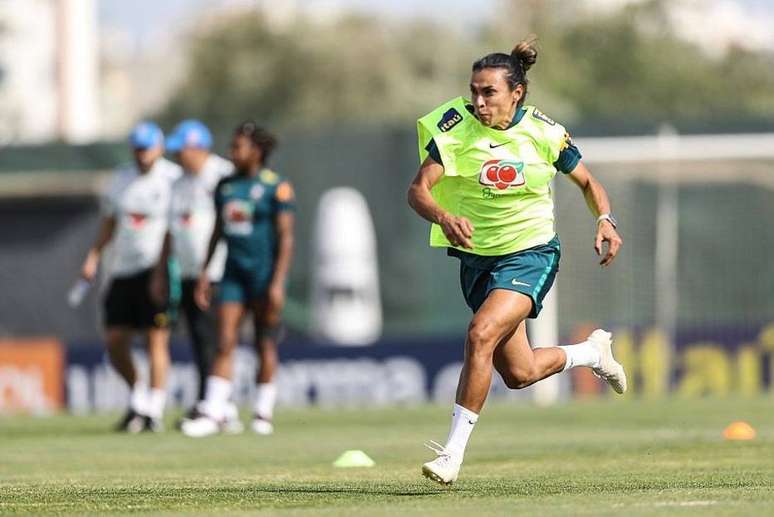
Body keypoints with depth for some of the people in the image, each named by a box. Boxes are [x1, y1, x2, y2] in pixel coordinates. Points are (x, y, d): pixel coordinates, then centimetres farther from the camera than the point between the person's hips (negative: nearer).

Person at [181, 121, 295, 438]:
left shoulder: (276, 187, -7)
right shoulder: (225, 186, 11)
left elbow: (286, 237, -10)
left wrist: (278, 283, -16)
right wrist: (204, 273, 14)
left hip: (265, 272, -5)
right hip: (233, 273, 5)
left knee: (265, 346, 2)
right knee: (224, 343, -5)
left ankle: (263, 412, 13)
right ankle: (214, 413, -10)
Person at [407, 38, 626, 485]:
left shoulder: (544, 132, -9)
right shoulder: (455, 126, -11)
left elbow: (587, 182, 7)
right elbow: (418, 189, -20)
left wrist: (605, 221, -12)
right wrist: (444, 218, -41)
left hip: (531, 253, -3)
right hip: (477, 258, 3)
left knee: (481, 335, -28)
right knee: (518, 374, 11)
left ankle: (454, 452, -21)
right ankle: (592, 352, 43)